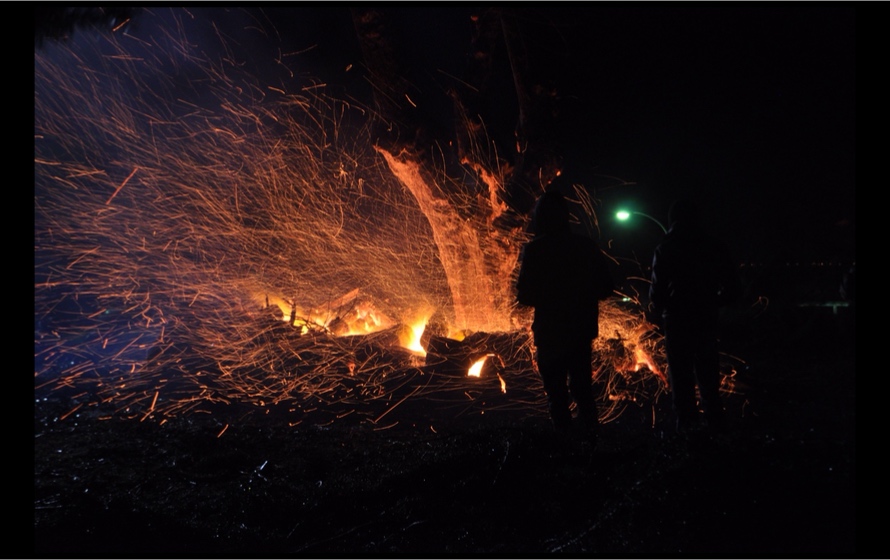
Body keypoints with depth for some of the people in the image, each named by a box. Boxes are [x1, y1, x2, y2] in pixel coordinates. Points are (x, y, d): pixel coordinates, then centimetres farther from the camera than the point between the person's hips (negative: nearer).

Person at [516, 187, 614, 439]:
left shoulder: (534, 250, -13)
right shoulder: (586, 246, 0)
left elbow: (524, 295, -13)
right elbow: (605, 287, 5)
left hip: (550, 331, -4)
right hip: (582, 329, 4)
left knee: (556, 392, 5)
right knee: (582, 385, 18)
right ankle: (589, 432, 19)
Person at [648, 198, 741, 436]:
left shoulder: (665, 249, -8)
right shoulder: (715, 247, 1)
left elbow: (658, 287, -13)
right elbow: (733, 287, 3)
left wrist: (657, 308, 7)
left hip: (677, 319, -3)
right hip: (706, 318, 3)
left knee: (681, 372, 6)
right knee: (708, 371, 14)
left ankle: (687, 420, 7)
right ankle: (714, 418, 17)